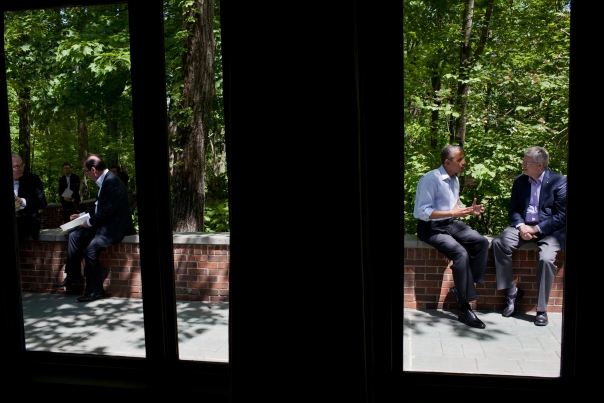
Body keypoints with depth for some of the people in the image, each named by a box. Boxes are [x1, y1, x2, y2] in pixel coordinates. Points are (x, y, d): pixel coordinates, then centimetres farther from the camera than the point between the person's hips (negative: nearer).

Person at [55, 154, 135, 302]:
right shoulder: (105, 180, 10)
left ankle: (95, 290, -6)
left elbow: (108, 210, -25)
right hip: (104, 223, 11)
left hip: (114, 226, -11)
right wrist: (82, 215, 16)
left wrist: (90, 222, -13)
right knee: (75, 236, 7)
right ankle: (73, 276, 17)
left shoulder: (111, 181, -21)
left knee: (90, 249, -20)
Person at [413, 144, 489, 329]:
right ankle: (465, 310, -19)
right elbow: (423, 212, -22)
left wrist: (469, 210, -4)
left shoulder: (454, 179, 10)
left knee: (481, 242, -12)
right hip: (430, 227, -8)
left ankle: (462, 287, -5)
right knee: (461, 253, -27)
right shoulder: (430, 179, -17)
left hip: (450, 224, 8)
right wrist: (452, 212, -26)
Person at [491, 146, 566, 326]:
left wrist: (536, 229, -17)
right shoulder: (519, 181, 8)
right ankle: (511, 291, -9)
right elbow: (513, 210, 10)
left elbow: (561, 216, -9)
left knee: (546, 258, -31)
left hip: (549, 230, -4)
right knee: (499, 243, -23)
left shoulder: (559, 181, -5)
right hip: (523, 226, 4)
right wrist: (521, 226, -11)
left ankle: (541, 310, -13)